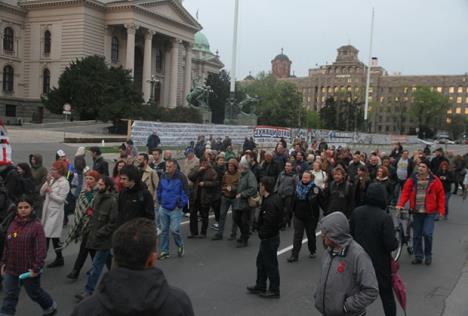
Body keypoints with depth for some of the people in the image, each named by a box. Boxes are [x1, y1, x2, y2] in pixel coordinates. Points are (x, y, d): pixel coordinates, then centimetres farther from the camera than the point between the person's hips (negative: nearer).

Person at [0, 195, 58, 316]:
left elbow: (41, 249, -19)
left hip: (29, 270, -5)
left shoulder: (36, 226, -16)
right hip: (11, 269, 5)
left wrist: (36, 268, -21)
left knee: (34, 293, 15)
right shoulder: (13, 224, 3)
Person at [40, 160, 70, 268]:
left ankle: (59, 258, 10)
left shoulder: (64, 183, -13)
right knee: (45, 234, 9)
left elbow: (61, 199, -18)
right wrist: (47, 182, -5)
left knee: (53, 235, -2)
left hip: (56, 212, -7)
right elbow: (42, 193, 6)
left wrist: (50, 192, -17)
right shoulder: (51, 180, 9)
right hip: (47, 210, 8)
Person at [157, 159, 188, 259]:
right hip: (163, 208, 5)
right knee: (164, 230, 10)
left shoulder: (181, 177, -11)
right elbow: (159, 190, 15)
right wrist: (160, 202, 9)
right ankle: (164, 251, 20)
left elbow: (185, 192, -9)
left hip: (175, 209, -5)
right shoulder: (163, 176, 3)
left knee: (174, 229, -10)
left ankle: (180, 245, 18)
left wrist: (180, 205, -10)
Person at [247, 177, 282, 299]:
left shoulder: (270, 203, -28)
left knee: (270, 264, 5)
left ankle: (274, 291, 20)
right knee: (261, 261, 22)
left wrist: (262, 233, -15)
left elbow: (269, 223, -30)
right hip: (268, 238, 10)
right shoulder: (275, 198, 4)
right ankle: (260, 286, 36)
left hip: (269, 238, -10)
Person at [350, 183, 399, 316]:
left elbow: (350, 234, 3)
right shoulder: (385, 218, -23)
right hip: (380, 264, -4)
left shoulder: (356, 212, -7)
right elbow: (391, 244, -23)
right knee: (387, 295, 14)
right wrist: (396, 242, -1)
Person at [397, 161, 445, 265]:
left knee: (427, 233, -11)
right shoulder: (412, 180, 0)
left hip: (429, 212, -3)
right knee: (416, 235, 9)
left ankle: (428, 255, 11)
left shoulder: (434, 180, -5)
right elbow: (405, 192, -2)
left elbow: (441, 195, -2)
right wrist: (400, 204, -15)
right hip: (416, 212, 3)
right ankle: (418, 256, 21)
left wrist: (441, 210, -6)